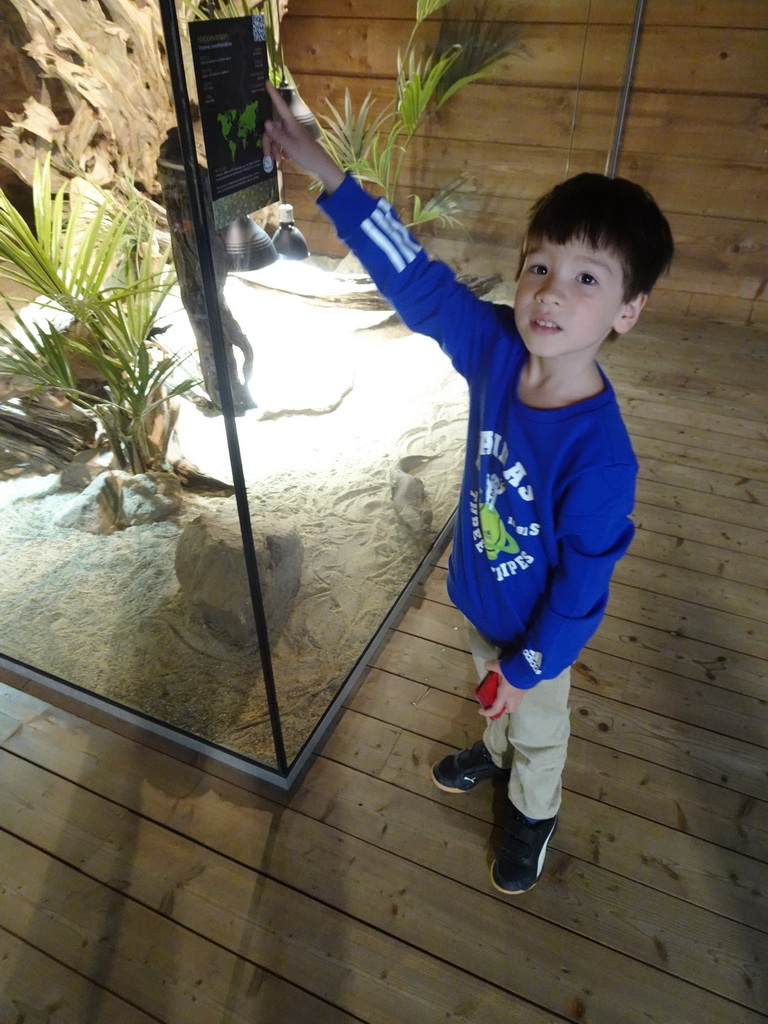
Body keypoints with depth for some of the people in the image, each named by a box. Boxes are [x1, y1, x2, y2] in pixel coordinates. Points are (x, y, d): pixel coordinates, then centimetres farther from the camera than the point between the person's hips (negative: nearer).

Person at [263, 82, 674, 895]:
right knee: (493, 695, 35)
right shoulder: (495, 346, -23)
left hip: (537, 627, -5)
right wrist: (325, 173, -21)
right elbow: (417, 280, -17)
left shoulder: (600, 454, -37)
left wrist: (530, 665, -13)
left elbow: (585, 585, -26)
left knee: (537, 726, 26)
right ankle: (494, 752, 67)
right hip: (478, 592, 5)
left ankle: (533, 814, 57)